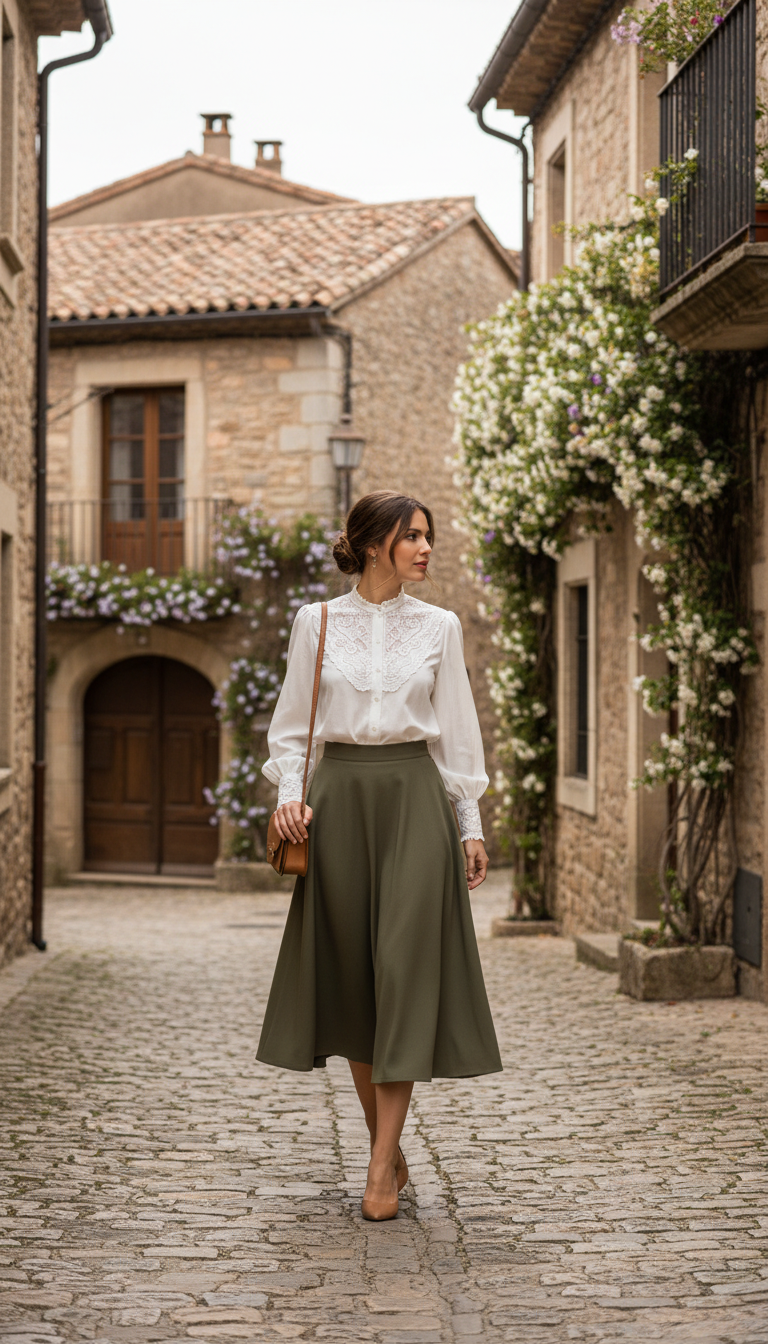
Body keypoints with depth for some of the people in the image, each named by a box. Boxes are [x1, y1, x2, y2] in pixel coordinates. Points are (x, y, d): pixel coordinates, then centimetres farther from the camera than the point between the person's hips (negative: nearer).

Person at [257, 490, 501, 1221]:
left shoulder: (438, 627, 6)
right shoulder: (316, 622, 5)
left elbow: (457, 732, 8)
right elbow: (291, 725, 9)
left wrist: (470, 825, 4)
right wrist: (289, 793, -6)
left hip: (414, 798, -1)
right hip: (340, 799, 1)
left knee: (405, 972, -9)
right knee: (350, 973, 4)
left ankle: (381, 1168, -6)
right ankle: (388, 1146, 18)